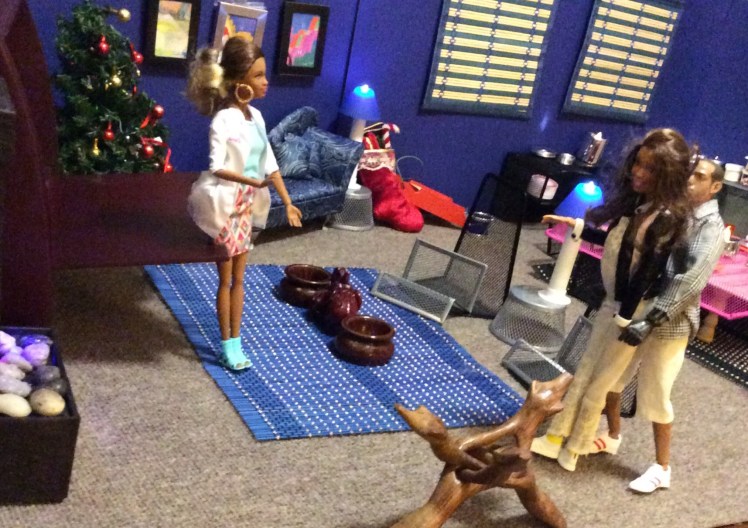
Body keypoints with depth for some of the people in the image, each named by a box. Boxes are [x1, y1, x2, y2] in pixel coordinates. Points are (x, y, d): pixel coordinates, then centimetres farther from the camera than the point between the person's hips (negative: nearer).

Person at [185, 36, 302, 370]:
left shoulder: (256, 116, 5)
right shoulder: (224, 119, -18)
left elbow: (270, 163, 8)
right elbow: (217, 167, -22)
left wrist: (287, 202, 6)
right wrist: (253, 181, -29)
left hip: (247, 205, 7)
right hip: (226, 205, -7)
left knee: (238, 277, 14)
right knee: (226, 279, 5)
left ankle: (235, 341, 25)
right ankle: (227, 343, 18)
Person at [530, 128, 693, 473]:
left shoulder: (667, 217, -22)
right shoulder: (637, 202, 3)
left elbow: (648, 271, -22)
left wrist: (626, 317, -20)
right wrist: (576, 226, 17)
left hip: (635, 309, -8)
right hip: (613, 301, 8)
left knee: (598, 384, 5)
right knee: (584, 373, 14)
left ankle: (573, 449, 22)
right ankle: (555, 438, 25)